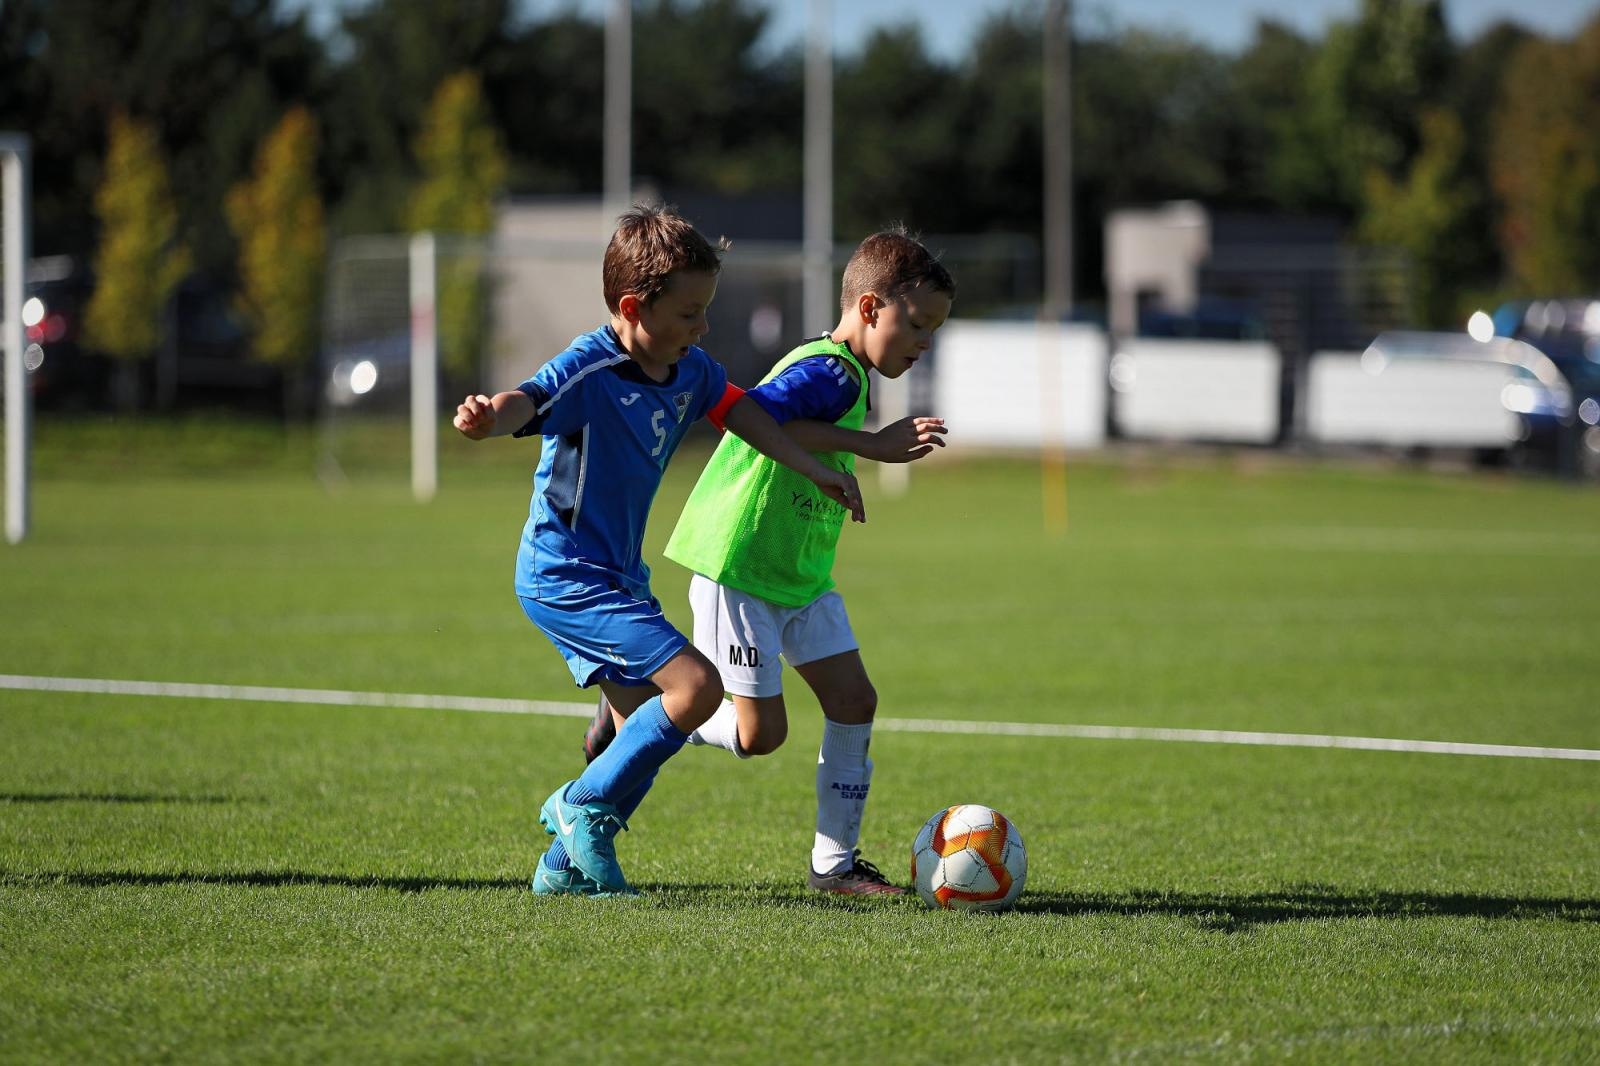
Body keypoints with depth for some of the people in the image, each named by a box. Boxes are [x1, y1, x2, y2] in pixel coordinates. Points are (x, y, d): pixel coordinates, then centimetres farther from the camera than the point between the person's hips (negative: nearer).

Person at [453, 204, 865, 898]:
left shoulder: (688, 369, 2)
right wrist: (489, 417, -64)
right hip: (565, 574, -10)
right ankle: (586, 806, -5)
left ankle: (565, 868, 23)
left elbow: (740, 412, 19)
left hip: (617, 575, 10)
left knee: (649, 728, 14)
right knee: (695, 685, -21)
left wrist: (813, 471, 21)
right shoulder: (588, 370, -23)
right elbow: (529, 401, -41)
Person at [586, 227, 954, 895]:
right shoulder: (832, 374, -21)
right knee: (759, 732, -4)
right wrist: (870, 444, -33)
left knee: (854, 699, 3)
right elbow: (753, 414, -36)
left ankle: (835, 861, 9)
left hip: (803, 577, 10)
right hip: (739, 570, -10)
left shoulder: (842, 375, 11)